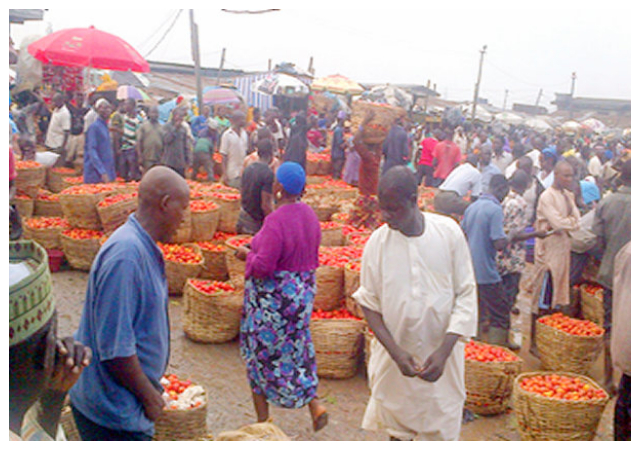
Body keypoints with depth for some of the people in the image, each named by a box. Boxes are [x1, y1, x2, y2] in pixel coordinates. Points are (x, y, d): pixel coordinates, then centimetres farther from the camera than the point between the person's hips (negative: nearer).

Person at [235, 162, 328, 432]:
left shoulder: (276, 221, -25)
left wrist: (247, 255, -7)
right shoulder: (309, 214, 1)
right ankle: (313, 403, 12)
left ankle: (263, 417, 21)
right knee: (296, 348, 21)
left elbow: (263, 266, -26)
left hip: (273, 297, -7)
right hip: (303, 291, 7)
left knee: (262, 351, 10)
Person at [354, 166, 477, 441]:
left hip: (442, 354, 0)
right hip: (394, 353, 1)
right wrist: (395, 351, -15)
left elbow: (466, 295, -7)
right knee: (398, 429, 14)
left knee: (443, 428, 10)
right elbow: (369, 303, -3)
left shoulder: (449, 232, -10)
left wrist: (444, 351, -16)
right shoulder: (378, 241, -9)